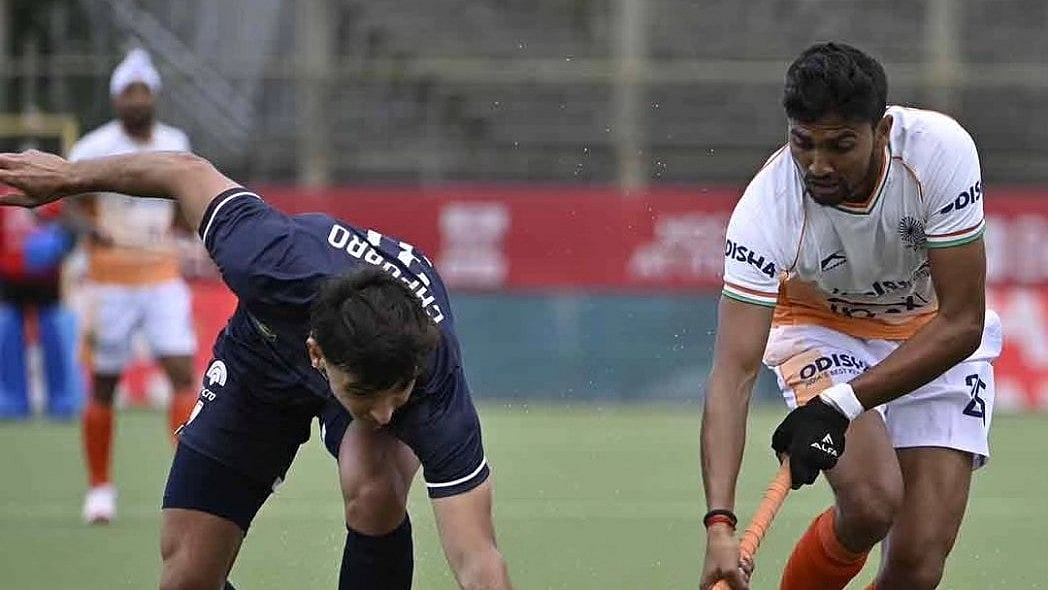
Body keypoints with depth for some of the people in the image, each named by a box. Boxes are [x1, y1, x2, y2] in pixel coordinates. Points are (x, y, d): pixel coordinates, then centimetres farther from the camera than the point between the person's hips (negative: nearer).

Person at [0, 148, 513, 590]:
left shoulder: (436, 382, -44)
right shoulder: (279, 263, -43)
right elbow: (188, 172, -23)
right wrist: (70, 176, -7)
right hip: (265, 352, 1)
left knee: (375, 494, -34)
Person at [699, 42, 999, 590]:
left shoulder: (940, 149, -30)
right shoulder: (766, 209, -31)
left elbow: (961, 324, -26)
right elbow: (733, 371, -35)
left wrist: (841, 405, -35)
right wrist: (719, 524, -47)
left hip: (937, 335, 1)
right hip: (820, 329, -1)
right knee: (871, 501, -29)